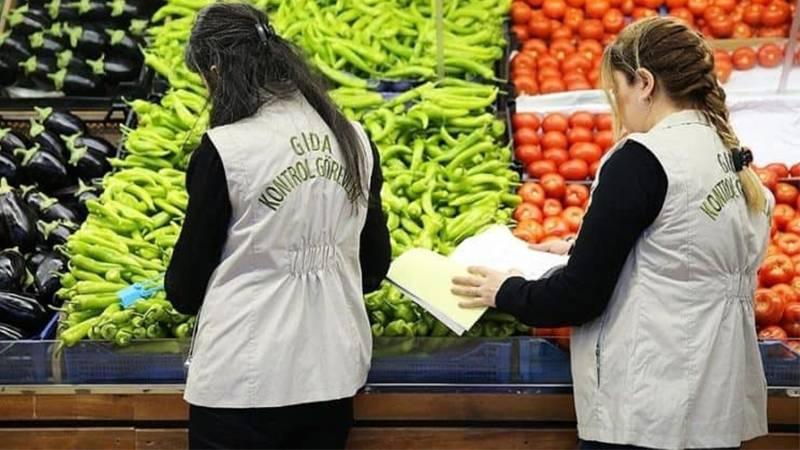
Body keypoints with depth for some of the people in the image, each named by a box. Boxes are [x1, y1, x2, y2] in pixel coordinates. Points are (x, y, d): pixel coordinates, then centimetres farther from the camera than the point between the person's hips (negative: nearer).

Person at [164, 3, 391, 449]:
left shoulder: (224, 150, -13)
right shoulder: (356, 140, 1)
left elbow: (186, 287, -4)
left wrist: (179, 289, 18)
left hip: (242, 381, -5)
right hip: (333, 373, 5)